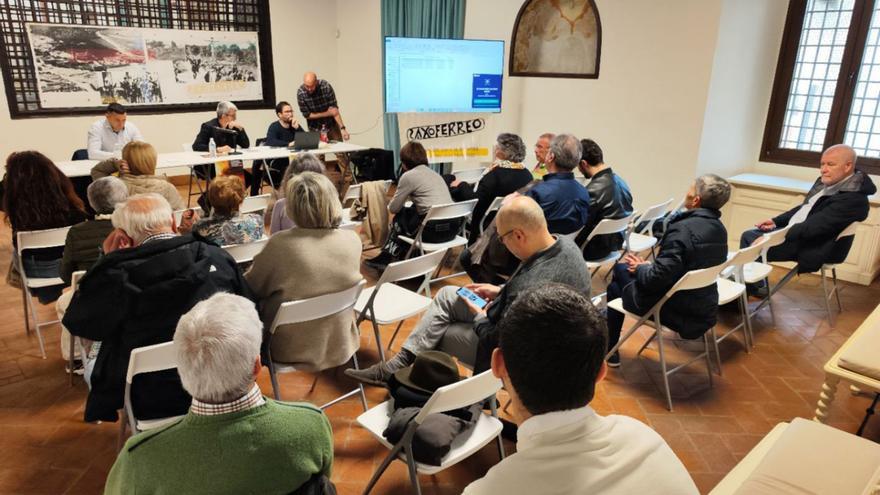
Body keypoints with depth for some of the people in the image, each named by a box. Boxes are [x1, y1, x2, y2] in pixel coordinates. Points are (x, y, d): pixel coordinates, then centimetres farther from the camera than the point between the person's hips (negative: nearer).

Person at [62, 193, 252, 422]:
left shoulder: (119, 274, -18)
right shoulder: (219, 256, -10)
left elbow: (77, 323, -1)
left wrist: (109, 259, -1)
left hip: (152, 402, -3)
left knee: (92, 368, 26)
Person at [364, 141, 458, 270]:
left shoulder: (408, 176, -1)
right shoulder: (435, 174, 22)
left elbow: (393, 208, 7)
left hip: (434, 229, -7)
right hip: (453, 226, 7)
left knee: (399, 217, 19)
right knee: (411, 211, 26)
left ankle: (387, 257, 32)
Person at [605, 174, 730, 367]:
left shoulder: (683, 229, -27)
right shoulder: (719, 228, 1)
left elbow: (657, 278, -30)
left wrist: (640, 268, -8)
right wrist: (648, 266, 6)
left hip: (675, 309, -8)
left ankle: (609, 350, 26)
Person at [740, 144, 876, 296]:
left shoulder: (853, 198, -24)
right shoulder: (827, 181, 5)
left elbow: (813, 226, -29)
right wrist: (776, 221, 6)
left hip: (810, 247, -9)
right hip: (794, 232, 10)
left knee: (751, 241, -13)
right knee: (748, 235, 7)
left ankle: (756, 286, 10)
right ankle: (747, 286, 15)